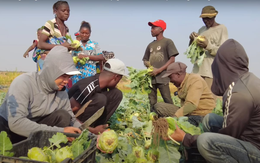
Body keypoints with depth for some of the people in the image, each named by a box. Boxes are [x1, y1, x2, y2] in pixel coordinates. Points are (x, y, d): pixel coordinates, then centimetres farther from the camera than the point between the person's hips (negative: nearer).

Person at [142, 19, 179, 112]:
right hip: (151, 77, 6)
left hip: (162, 77, -6)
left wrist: (159, 70, -12)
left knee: (168, 101, -8)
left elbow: (172, 60, -4)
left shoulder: (167, 42, 3)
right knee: (152, 103, 7)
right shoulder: (150, 45, 20)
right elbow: (145, 60, 25)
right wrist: (147, 63, 0)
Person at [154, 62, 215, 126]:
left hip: (201, 115, -9)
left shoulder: (195, 80, -15)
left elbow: (192, 104, -26)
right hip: (188, 112, 9)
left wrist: (175, 116, -27)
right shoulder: (181, 83, 12)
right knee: (158, 106, -4)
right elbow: (184, 103, 12)